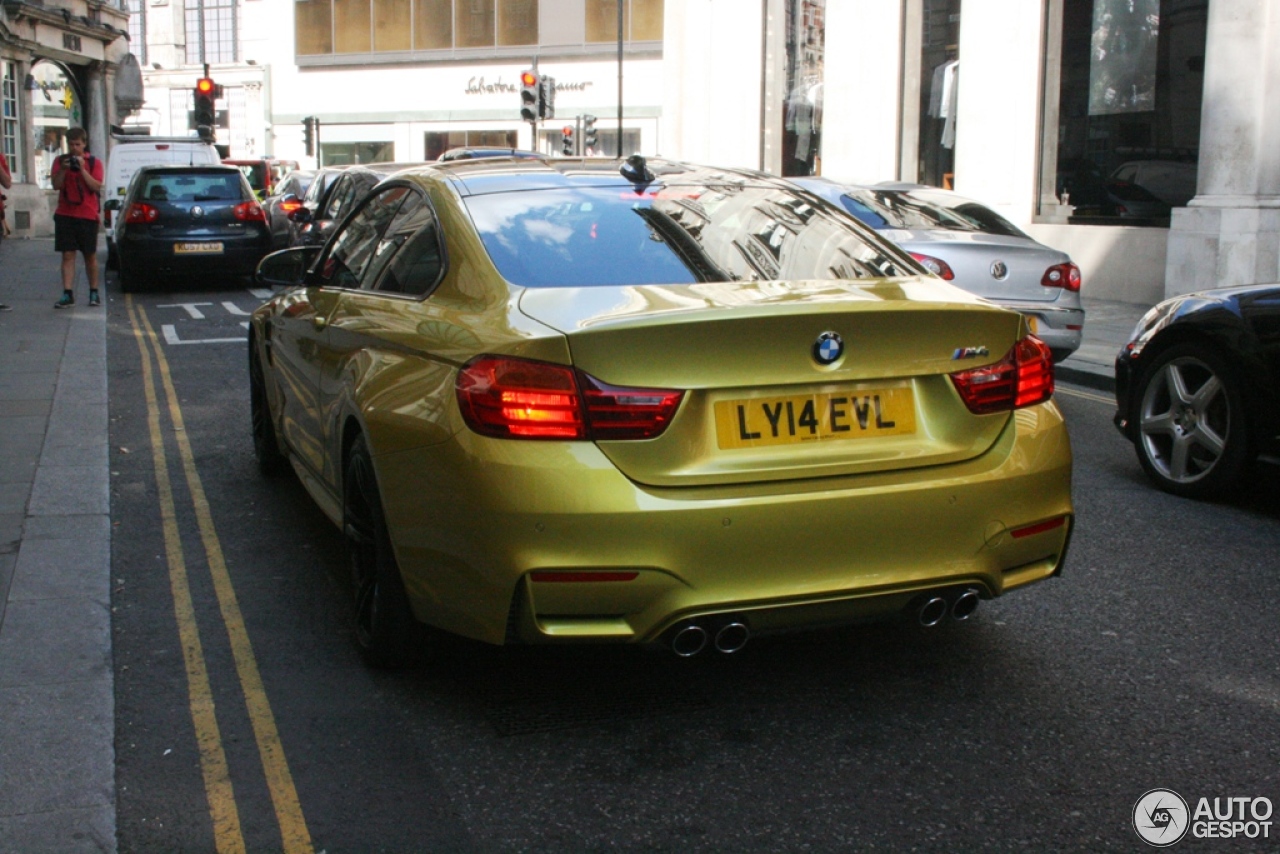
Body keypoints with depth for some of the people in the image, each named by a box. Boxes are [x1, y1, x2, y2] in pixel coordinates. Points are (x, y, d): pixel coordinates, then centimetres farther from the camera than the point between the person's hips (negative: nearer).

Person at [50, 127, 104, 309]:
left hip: (88, 215, -1)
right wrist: (63, 170, -15)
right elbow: (56, 185, 0)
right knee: (68, 255, -2)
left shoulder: (94, 162, 4)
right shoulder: (60, 161, 9)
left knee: (90, 256, 5)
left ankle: (94, 293, 14)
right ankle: (67, 294, -5)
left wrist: (82, 169, -16)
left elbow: (97, 186, -8)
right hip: (65, 214, 1)